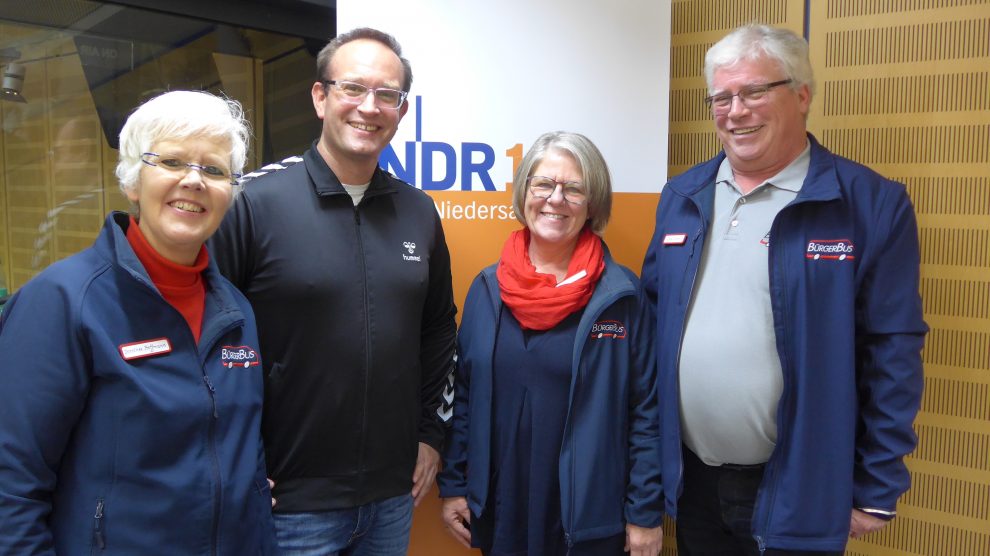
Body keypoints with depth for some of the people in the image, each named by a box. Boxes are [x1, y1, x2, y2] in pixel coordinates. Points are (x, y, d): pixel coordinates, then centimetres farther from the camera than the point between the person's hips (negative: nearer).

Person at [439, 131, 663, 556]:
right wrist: (453, 486, 4)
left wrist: (645, 513, -6)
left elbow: (644, 410, -6)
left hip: (592, 519, -2)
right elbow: (463, 395, 6)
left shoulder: (620, 295, -8)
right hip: (498, 513, 3)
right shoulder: (487, 289, 1)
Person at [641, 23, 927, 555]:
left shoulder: (872, 203, -10)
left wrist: (877, 490, -8)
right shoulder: (681, 196, 3)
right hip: (690, 477, 4)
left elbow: (892, 358, -9)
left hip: (799, 488, -4)